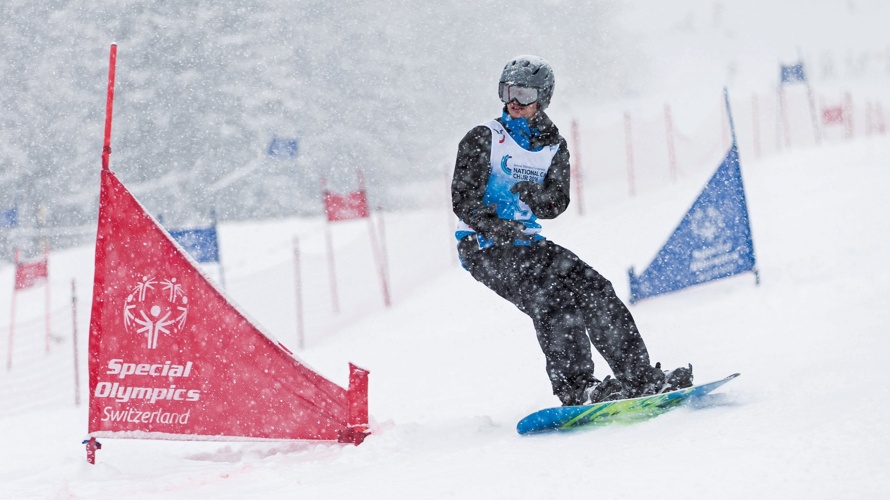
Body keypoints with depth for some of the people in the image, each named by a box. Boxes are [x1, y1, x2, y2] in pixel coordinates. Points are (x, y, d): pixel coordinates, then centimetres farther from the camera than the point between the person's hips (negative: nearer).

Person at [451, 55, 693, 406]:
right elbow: (463, 200, -10)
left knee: (594, 288, -9)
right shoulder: (483, 139, -4)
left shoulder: (554, 147, 10)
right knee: (551, 300, -27)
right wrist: (494, 226, -28)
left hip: (527, 242, 5)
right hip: (483, 246, -5)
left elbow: (557, 205, 6)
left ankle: (640, 376, -6)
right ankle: (575, 388, -28)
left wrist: (536, 196, -19)